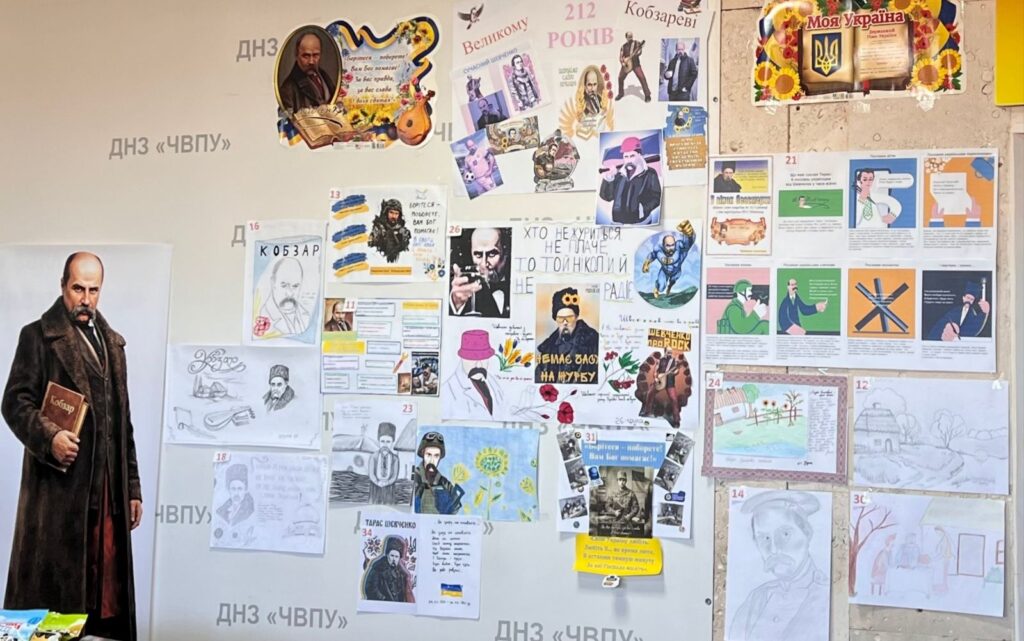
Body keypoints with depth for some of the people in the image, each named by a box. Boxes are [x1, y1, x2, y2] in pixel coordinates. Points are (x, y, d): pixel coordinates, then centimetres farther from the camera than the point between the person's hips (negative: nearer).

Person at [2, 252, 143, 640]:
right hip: (60, 485, -5)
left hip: (109, 488, 5)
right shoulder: (38, 335, 1)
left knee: (106, 590, 7)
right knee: (54, 584, 0)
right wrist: (49, 437, -24)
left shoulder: (112, 342, 17)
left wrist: (132, 487, 14)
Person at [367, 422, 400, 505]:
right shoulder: (374, 457, -3)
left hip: (388, 488, 0)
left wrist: (386, 483, -20)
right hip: (375, 488, 0)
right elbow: (371, 475, -5)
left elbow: (395, 476, -5)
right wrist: (378, 482, -21)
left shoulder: (394, 458, -3)